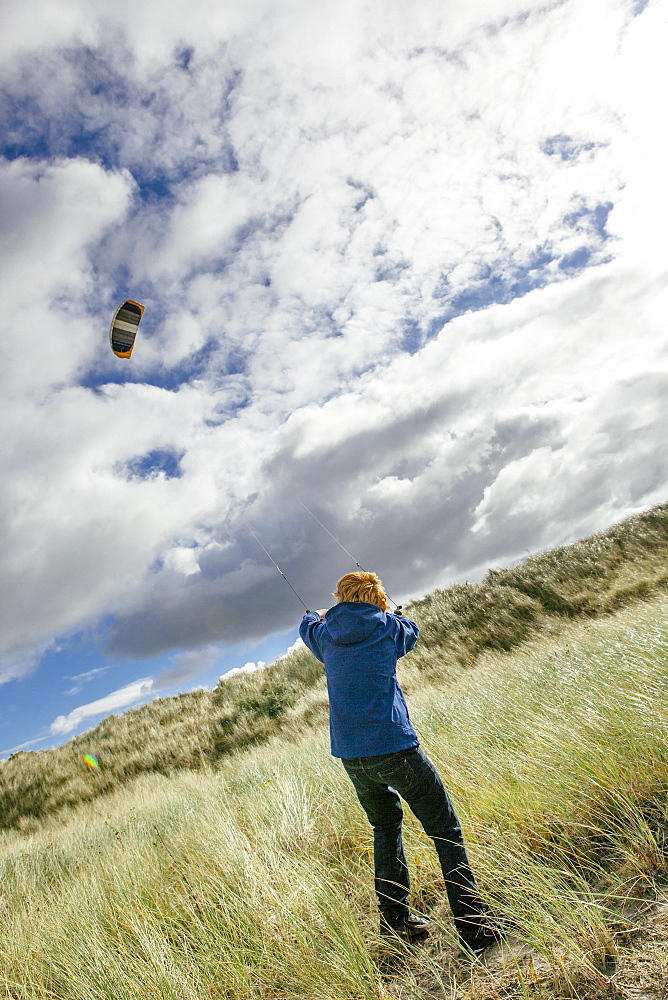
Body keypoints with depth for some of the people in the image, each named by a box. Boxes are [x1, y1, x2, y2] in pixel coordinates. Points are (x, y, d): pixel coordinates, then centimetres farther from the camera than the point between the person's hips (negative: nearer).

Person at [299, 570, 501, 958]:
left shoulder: (328, 635, 7)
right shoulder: (387, 627, -3)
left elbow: (308, 626, 30)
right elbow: (411, 630, 19)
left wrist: (316, 617, 54)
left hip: (351, 756, 5)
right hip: (393, 747, -5)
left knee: (386, 828, 25)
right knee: (445, 829, 6)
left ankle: (395, 921, 29)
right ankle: (474, 928, 5)